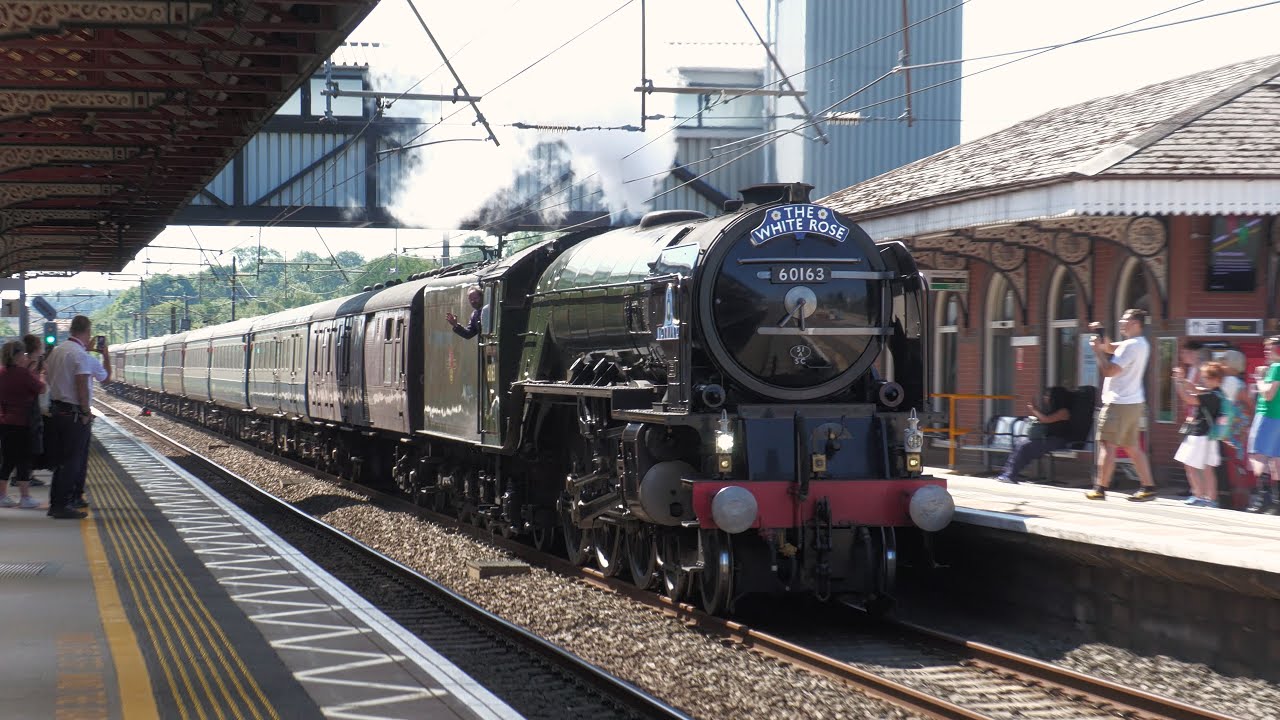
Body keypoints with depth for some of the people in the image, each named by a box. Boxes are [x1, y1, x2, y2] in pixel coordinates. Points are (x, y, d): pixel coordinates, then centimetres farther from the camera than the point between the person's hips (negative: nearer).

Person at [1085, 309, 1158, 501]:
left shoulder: (1130, 346, -16)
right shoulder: (1140, 344, 15)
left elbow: (1108, 371, -20)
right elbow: (1110, 348, 27)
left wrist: (1098, 351, -10)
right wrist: (1101, 336, 12)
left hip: (1119, 404, -10)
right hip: (1134, 402, 10)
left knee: (1107, 445, -5)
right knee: (1132, 447, 12)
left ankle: (1100, 488, -4)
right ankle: (1148, 487, 10)